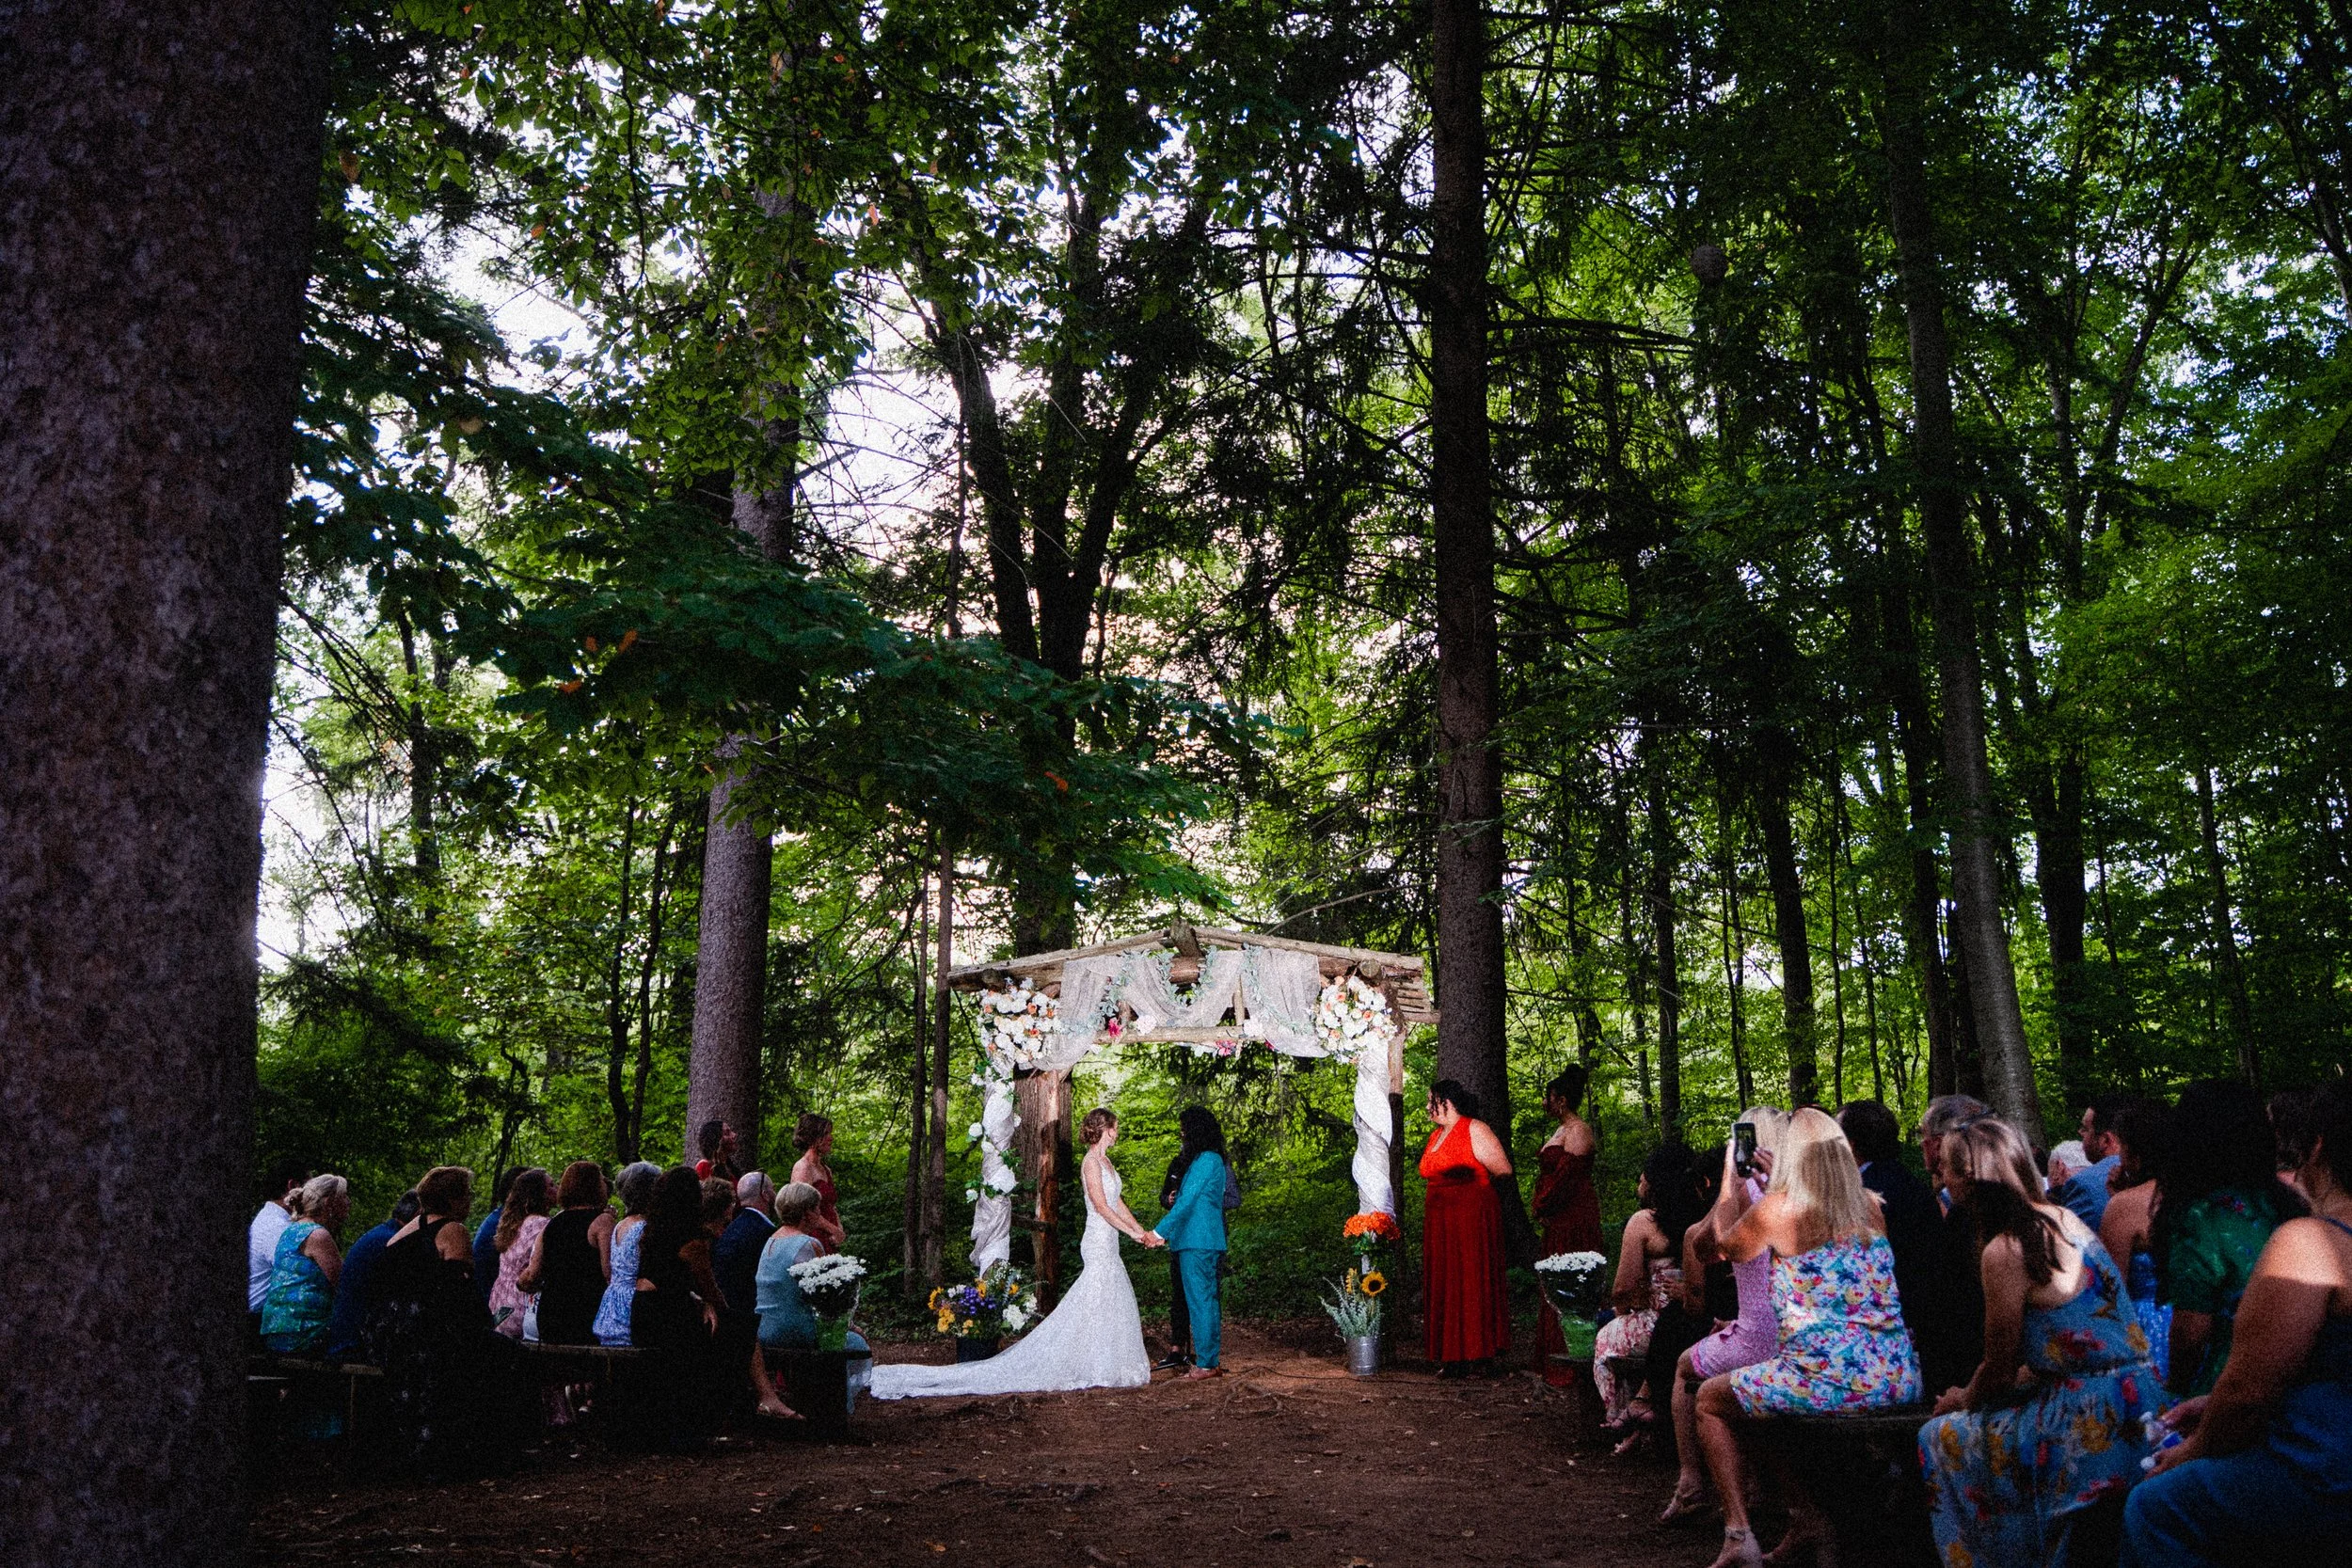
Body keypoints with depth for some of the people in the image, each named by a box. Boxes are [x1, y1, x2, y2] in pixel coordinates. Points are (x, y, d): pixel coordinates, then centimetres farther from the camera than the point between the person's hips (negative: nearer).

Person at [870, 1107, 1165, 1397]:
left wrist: (1142, 1231, 11)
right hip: (1099, 1242, -9)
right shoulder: (1091, 1162, -14)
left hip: (1108, 1244, 9)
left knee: (1112, 1304, 11)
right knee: (1093, 1303, -7)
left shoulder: (1105, 1161, 15)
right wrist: (1132, 1233, -16)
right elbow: (1101, 1206, -19)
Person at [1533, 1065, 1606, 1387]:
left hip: (1574, 1221, -11)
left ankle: (1569, 1367, -3)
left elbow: (1566, 1176, -21)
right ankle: (1554, 1362, 20)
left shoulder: (1578, 1132, -14)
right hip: (1558, 1221, 11)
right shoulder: (1564, 1131, 18)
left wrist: (1540, 1206, -12)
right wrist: (1539, 1204, 10)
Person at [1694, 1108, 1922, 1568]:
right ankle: (1807, 1516, 26)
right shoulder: (1870, 1205, 6)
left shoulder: (1777, 1207, -9)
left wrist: (1729, 1179, 24)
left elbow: (1729, 1247, 12)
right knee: (1768, 1392, 31)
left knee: (1711, 1399, 16)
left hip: (1830, 1375, -6)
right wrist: (1771, 1180, 32)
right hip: (1896, 1377, 7)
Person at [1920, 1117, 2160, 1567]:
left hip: (2094, 1424, -9)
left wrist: (1964, 1400, 12)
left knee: (1940, 1438, 5)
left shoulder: (2005, 1251, -18)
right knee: (1980, 1417, 23)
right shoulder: (2063, 1218, 8)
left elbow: (1999, 1369, -8)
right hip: (2135, 1400, 9)